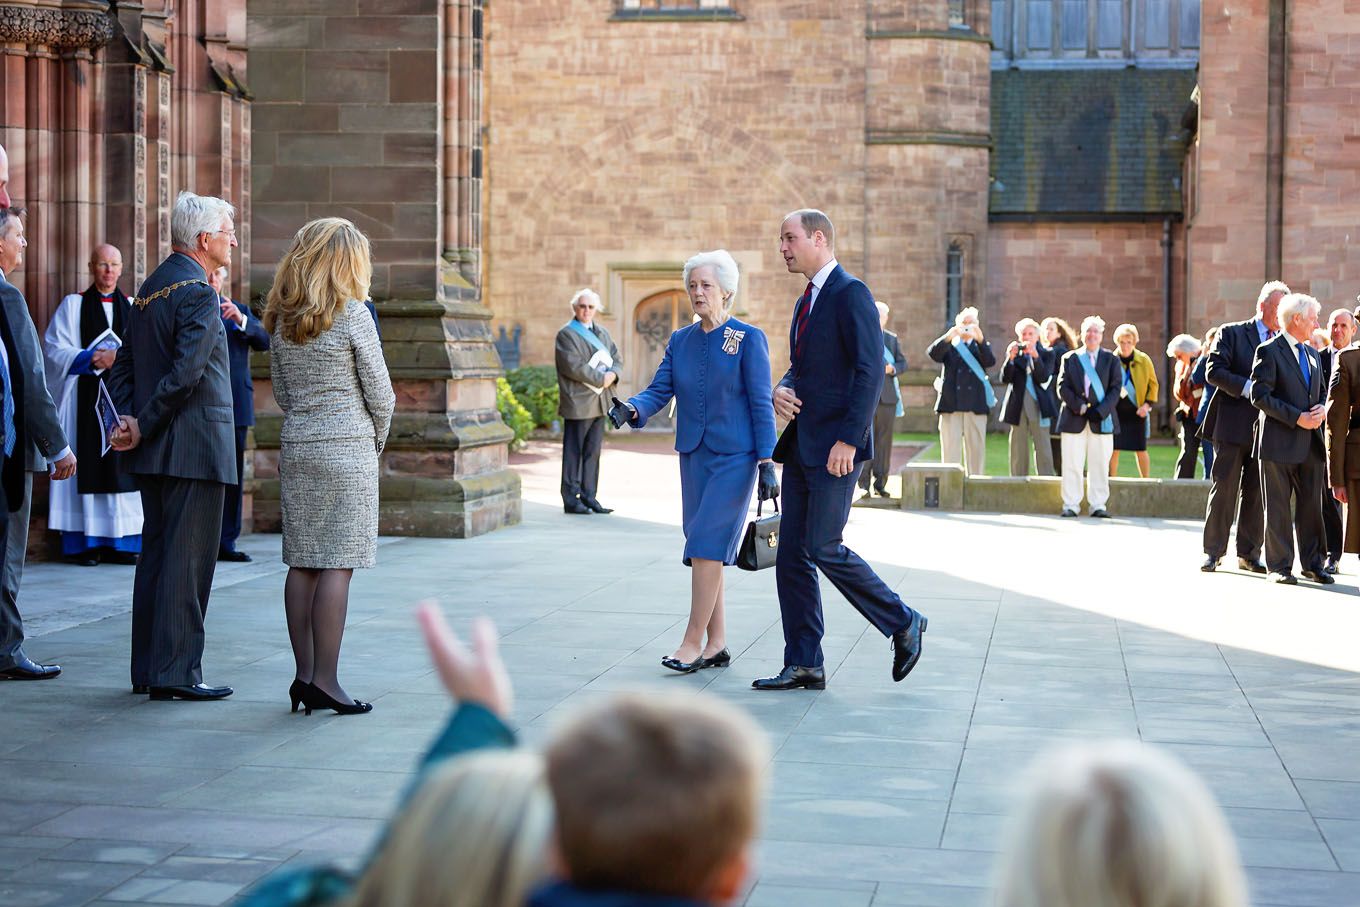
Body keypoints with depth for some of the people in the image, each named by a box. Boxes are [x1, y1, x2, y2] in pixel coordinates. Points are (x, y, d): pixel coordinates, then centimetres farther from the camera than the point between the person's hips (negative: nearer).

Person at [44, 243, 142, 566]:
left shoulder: (133, 308, 15)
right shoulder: (73, 305, 7)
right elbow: (56, 350, -2)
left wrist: (120, 358, -10)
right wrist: (93, 358, -14)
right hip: (85, 400, -3)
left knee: (122, 465, 0)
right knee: (86, 465, -6)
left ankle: (119, 543, 2)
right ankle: (83, 542, -5)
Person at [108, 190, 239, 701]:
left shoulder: (152, 287, 16)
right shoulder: (198, 293, -14)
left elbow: (124, 363, 14)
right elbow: (186, 373, -22)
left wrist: (127, 418, 2)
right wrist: (143, 427, -14)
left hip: (155, 449, 9)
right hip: (195, 447, -9)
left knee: (157, 554, 13)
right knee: (188, 560, -6)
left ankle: (148, 669, 18)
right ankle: (176, 673, -4)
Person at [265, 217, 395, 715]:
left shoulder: (281, 320, 9)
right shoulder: (352, 315, -9)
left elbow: (282, 393, 14)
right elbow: (380, 395, -5)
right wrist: (376, 441, 11)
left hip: (296, 449, 6)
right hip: (346, 450, -6)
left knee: (302, 563, 8)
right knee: (337, 565, -5)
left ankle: (304, 675, 11)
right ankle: (325, 679, -6)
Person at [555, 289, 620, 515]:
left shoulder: (601, 333, 18)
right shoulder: (566, 334, -6)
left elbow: (616, 358, 16)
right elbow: (574, 366, -16)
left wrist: (613, 374, -6)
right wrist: (601, 379, -15)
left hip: (599, 402, 7)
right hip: (578, 403, -7)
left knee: (593, 452, 9)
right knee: (574, 452, -2)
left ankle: (588, 497, 14)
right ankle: (571, 499, 2)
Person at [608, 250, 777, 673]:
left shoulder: (749, 340, -6)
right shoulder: (680, 341, 10)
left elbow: (761, 404, -7)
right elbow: (659, 390, 3)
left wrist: (767, 464, -12)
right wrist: (630, 409, -19)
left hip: (734, 457, -6)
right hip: (694, 456, 6)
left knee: (706, 544, -12)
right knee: (706, 550, 7)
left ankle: (693, 642, -7)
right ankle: (717, 646, 14)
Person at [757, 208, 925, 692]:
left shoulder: (851, 293, -10)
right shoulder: (807, 301, 19)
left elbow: (870, 371, -18)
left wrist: (849, 439, -22)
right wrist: (782, 390, 4)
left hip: (835, 447, -9)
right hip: (801, 446, 9)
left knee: (823, 547, -10)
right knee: (792, 553, 6)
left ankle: (903, 623, 8)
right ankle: (803, 665, 10)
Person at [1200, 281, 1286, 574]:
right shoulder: (1231, 333, 0)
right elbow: (1213, 371, -9)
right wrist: (1247, 387, -19)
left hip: (1265, 428, 4)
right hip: (1232, 426, -4)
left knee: (1256, 494, 7)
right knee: (1223, 489, -1)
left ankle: (1249, 553, 14)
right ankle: (1213, 552, 6)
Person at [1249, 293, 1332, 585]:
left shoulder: (1312, 354, 17)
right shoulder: (1269, 352, -7)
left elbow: (1322, 392, 24)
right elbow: (1259, 395, -14)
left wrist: (1322, 409, 0)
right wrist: (1297, 417, -17)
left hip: (1311, 444, 7)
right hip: (1280, 443, -7)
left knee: (1311, 506, 9)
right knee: (1278, 507, 0)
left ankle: (1312, 564, 18)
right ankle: (1280, 566, 7)